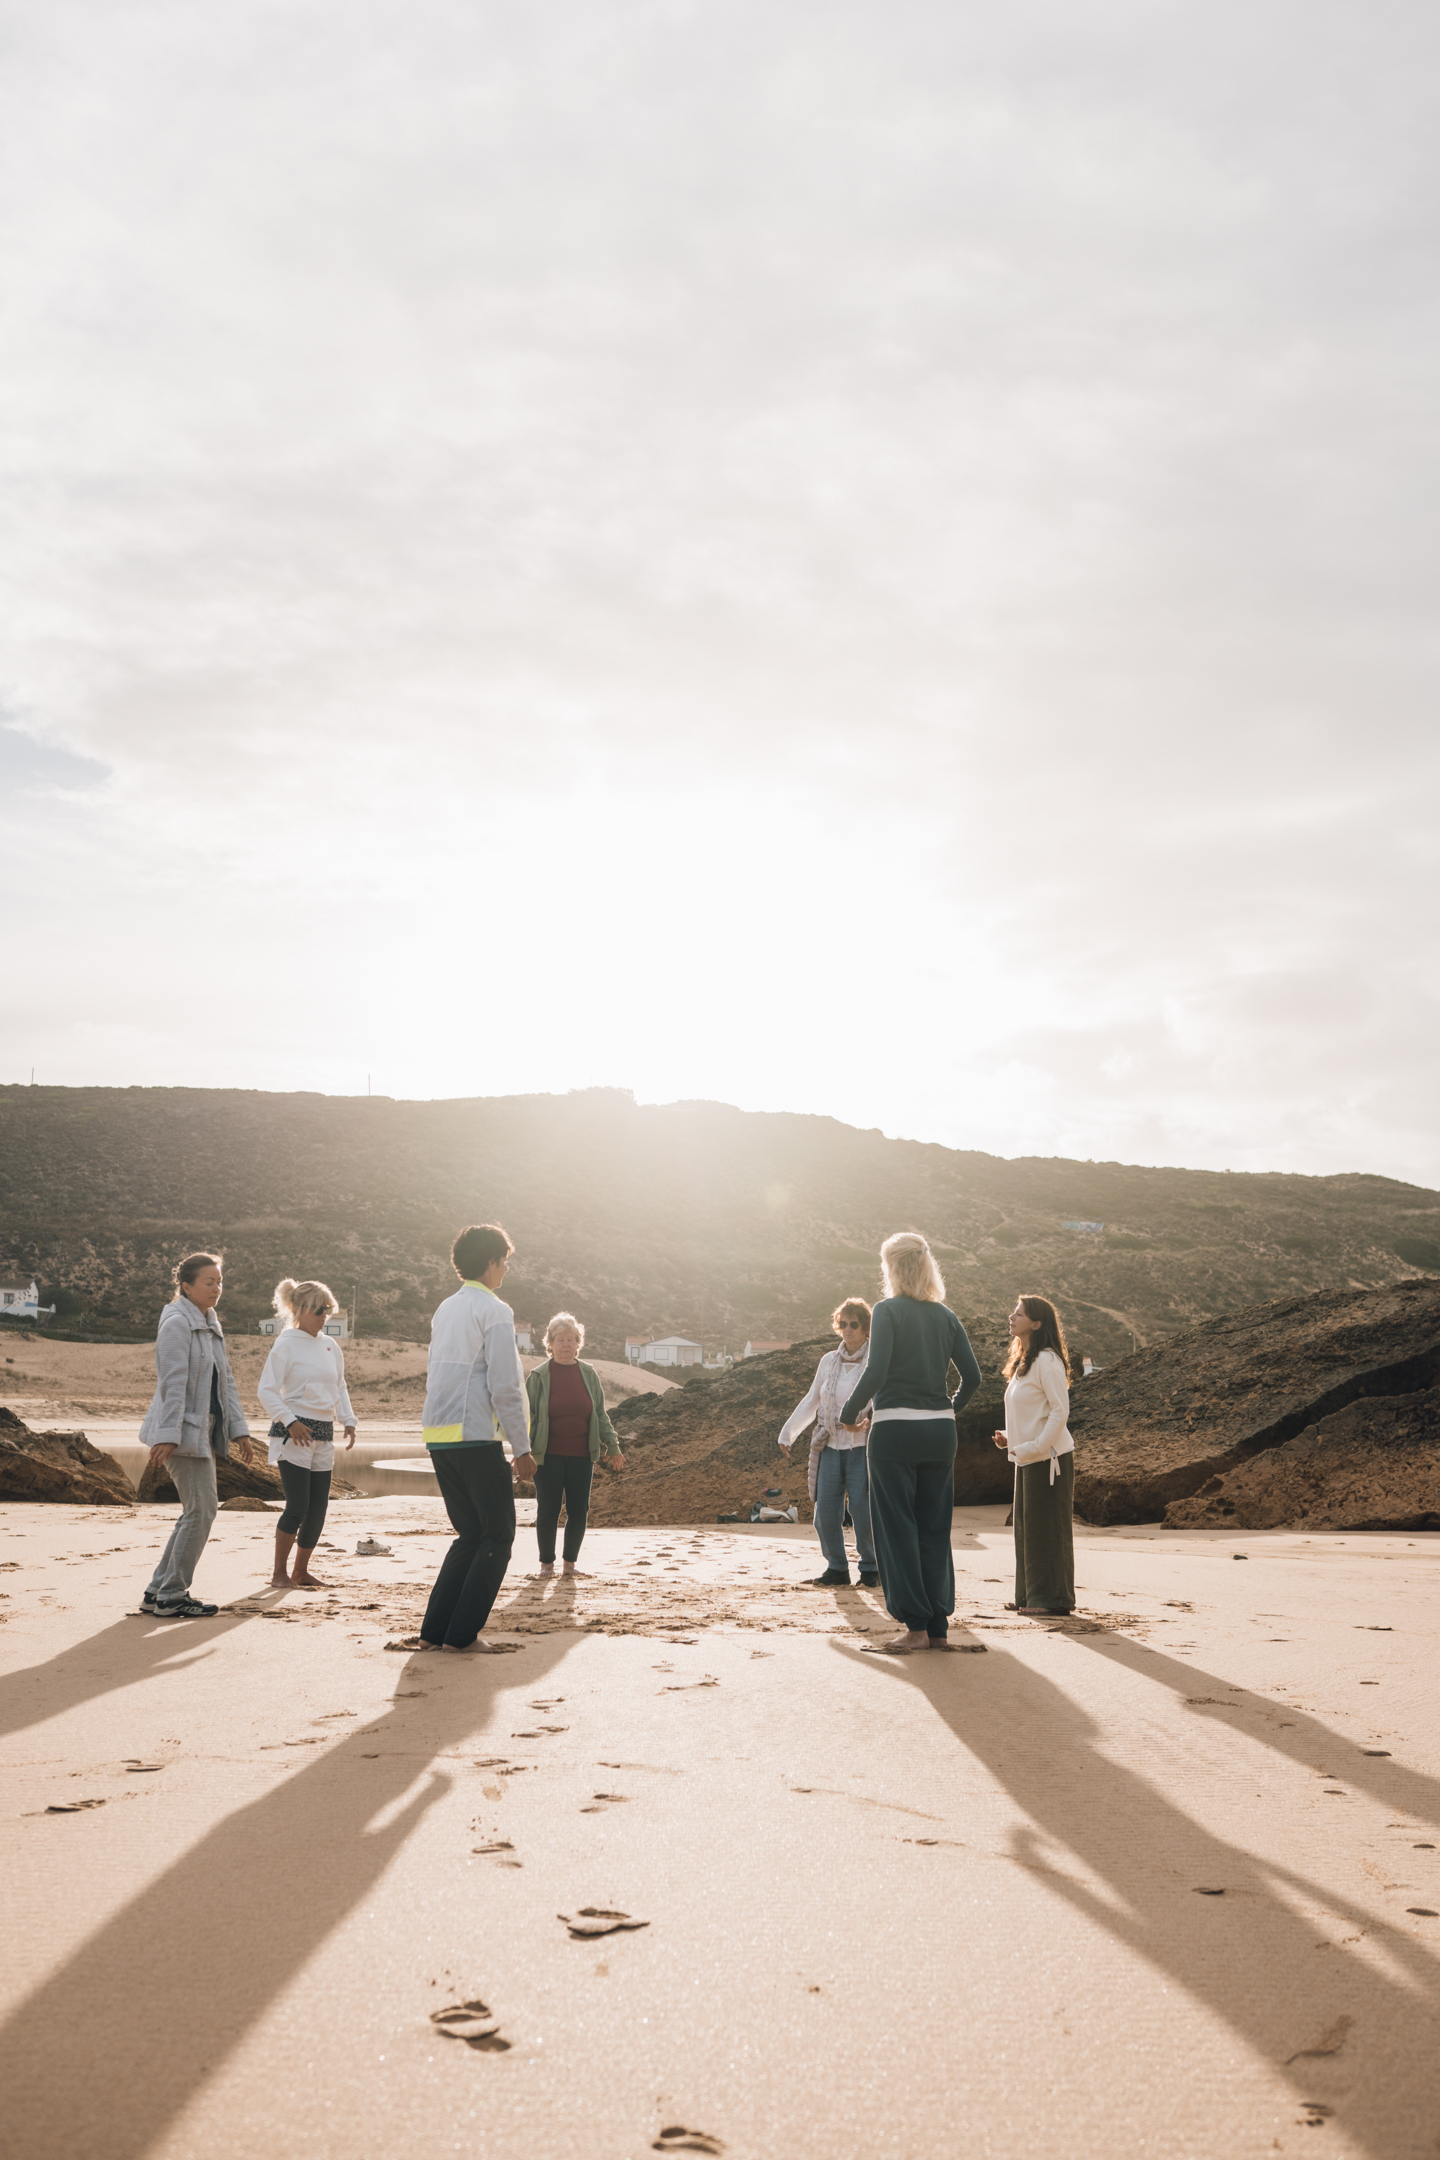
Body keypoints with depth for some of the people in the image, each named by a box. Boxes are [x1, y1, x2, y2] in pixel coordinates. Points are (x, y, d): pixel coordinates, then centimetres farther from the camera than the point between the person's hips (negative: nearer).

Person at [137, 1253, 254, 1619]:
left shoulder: (212, 1326, 16)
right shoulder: (177, 1324, -12)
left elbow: (225, 1382, 18)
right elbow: (173, 1384, -19)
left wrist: (238, 1429, 13)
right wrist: (167, 1436, -23)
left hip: (204, 1431, 9)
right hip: (182, 1430, -9)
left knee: (196, 1512, 11)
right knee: (201, 1509, -8)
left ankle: (159, 1592, 18)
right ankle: (171, 1598, 1)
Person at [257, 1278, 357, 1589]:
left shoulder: (330, 1346, 12)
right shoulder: (286, 1344, -7)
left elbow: (339, 1387, 20)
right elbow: (266, 1391, -10)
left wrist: (348, 1421, 7)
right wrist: (290, 1422, -18)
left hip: (323, 1434, 6)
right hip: (294, 1433, -6)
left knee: (318, 1506, 5)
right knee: (298, 1506, -10)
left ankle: (301, 1571, 21)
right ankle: (279, 1573, 5)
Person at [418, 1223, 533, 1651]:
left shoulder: (444, 1310, 17)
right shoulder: (494, 1311, -8)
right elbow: (504, 1386, -14)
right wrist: (522, 1448, -8)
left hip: (438, 1438, 8)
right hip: (476, 1438, -8)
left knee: (471, 1535, 16)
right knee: (497, 1536, 3)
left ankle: (434, 1631, 12)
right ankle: (462, 1634, 0)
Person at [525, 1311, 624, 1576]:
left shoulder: (589, 1374, 8)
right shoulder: (539, 1376, -1)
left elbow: (600, 1414, 13)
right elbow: (528, 1417, 0)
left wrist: (612, 1445, 9)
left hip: (581, 1455, 3)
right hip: (548, 1456, -3)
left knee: (579, 1511, 3)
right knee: (548, 1510, 1)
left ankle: (570, 1562, 19)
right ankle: (546, 1563, 17)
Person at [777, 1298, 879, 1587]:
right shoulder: (829, 1362, 10)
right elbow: (811, 1402, 21)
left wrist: (868, 1420, -27)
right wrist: (787, 1432, 23)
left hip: (863, 1447, -4)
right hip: (831, 1447, 4)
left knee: (862, 1509, -11)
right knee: (825, 1511, -2)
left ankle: (870, 1568, 10)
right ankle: (837, 1569, 14)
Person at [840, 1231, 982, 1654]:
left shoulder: (888, 1311, -8)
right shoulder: (945, 1316, 8)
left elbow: (876, 1372, -17)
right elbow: (972, 1375, 6)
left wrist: (849, 1413, -4)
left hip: (895, 1429, -6)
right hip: (940, 1430, 6)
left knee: (897, 1528, 2)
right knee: (934, 1528, 11)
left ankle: (916, 1626, 2)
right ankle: (937, 1626, 14)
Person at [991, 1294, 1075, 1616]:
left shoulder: (1047, 1360, -14)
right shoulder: (1022, 1361, 15)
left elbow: (1060, 1411, -18)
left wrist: (1034, 1447, -21)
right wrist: (1010, 1438, 8)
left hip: (1048, 1457, -9)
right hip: (1027, 1457, 9)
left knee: (1047, 1527, -4)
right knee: (1026, 1528, 11)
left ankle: (1053, 1598, 3)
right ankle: (1030, 1597, 18)